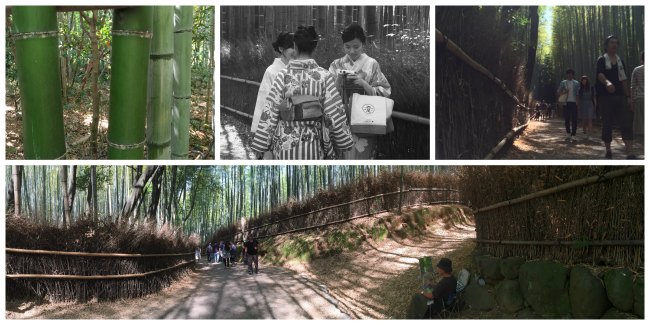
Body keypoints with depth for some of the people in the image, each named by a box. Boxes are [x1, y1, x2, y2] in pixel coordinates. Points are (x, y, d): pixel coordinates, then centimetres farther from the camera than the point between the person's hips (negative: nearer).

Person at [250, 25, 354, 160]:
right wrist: (344, 141, 9)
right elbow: (335, 113, -3)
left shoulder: (283, 75, -4)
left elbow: (269, 112, -4)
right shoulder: (323, 76, -4)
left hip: (285, 145, 0)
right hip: (313, 146, 0)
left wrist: (260, 146, 2)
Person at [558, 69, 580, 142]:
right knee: (567, 119, 4)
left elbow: (578, 94, 7)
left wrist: (578, 104, 0)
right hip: (566, 103, 1)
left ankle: (573, 136, -6)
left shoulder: (576, 83, 8)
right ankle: (568, 134, 16)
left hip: (574, 103, -1)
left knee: (574, 119, -6)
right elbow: (558, 92, 8)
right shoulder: (563, 83, 9)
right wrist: (563, 92, -14)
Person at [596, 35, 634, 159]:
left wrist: (628, 97, 8)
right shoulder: (602, 60, -2)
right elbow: (600, 74, -22)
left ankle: (629, 153, -14)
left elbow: (624, 80, 16)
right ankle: (608, 151, 13)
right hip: (605, 97, -4)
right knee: (607, 124, 0)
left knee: (626, 123, -8)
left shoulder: (620, 61, 14)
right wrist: (607, 82, -44)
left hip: (620, 97, 4)